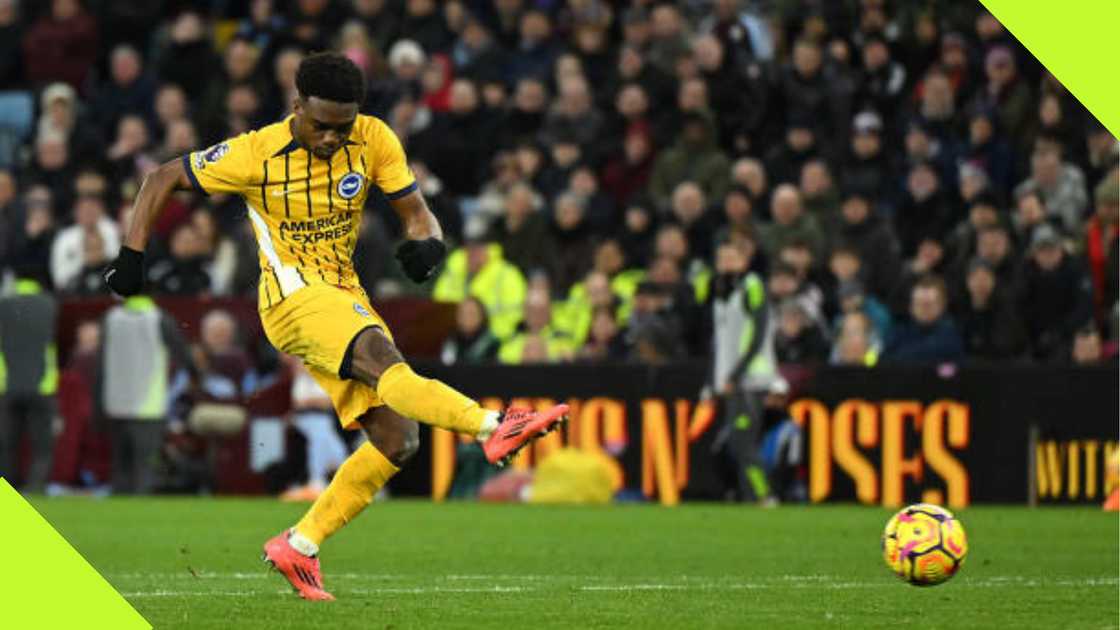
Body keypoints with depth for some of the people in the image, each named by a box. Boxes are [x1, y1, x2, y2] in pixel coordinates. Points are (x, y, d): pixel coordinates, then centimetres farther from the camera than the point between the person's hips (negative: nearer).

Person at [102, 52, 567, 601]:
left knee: (396, 439, -5)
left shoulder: (374, 141, -1)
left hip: (347, 299, 6)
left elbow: (415, 212, 1)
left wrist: (426, 242, -23)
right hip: (292, 295, -6)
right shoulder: (257, 154, -10)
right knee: (381, 357, -34)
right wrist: (132, 257, -5)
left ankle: (299, 547, 4)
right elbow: (162, 179, 1)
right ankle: (494, 428, -56)